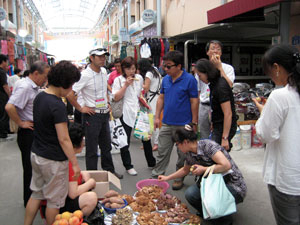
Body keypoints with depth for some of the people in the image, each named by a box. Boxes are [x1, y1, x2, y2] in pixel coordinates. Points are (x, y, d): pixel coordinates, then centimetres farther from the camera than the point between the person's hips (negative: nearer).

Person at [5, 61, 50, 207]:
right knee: (30, 168, 5)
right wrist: (21, 123, -20)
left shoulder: (34, 87, 9)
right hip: (28, 133, -9)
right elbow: (9, 107, -32)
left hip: (36, 132, 9)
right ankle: (29, 202, 21)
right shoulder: (24, 87, -20)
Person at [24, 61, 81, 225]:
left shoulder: (39, 97, 2)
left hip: (36, 154, 9)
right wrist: (75, 163, -18)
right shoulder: (57, 105, -24)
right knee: (55, 200, 10)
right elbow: (64, 139, -24)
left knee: (36, 193, 22)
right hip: (53, 160, -8)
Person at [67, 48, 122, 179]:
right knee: (92, 149, 5)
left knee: (106, 146, 19)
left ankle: (109, 171, 35)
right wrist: (80, 108, -16)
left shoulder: (104, 71, 5)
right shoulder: (85, 75, -18)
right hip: (92, 115, -7)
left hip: (105, 113, 7)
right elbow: (70, 94, -22)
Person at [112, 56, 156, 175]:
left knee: (146, 137, 11)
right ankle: (128, 166, 19)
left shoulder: (139, 78, 9)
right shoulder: (118, 80, -5)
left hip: (139, 112, 4)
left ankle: (151, 163, 28)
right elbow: (116, 97, -12)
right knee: (125, 141, 4)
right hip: (126, 113, -4)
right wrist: (126, 85, -18)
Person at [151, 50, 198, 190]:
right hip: (166, 124, 5)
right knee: (162, 152, 10)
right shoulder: (166, 79, 5)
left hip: (183, 125, -4)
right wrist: (157, 117, 8)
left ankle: (179, 179, 26)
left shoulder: (189, 79, -11)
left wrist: (194, 122, -10)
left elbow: (194, 101, -10)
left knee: (182, 154, 10)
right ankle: (156, 176, 21)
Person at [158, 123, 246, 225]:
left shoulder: (207, 145, -22)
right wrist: (167, 178, 23)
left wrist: (204, 169, -20)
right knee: (190, 194, -16)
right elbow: (185, 170, 22)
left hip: (234, 186, -7)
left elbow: (226, 165, -29)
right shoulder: (190, 154, 2)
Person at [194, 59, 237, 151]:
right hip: (218, 126, 9)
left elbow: (228, 114, -23)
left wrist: (225, 138, -23)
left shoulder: (221, 86, -21)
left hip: (225, 127, -9)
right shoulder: (214, 83, 8)